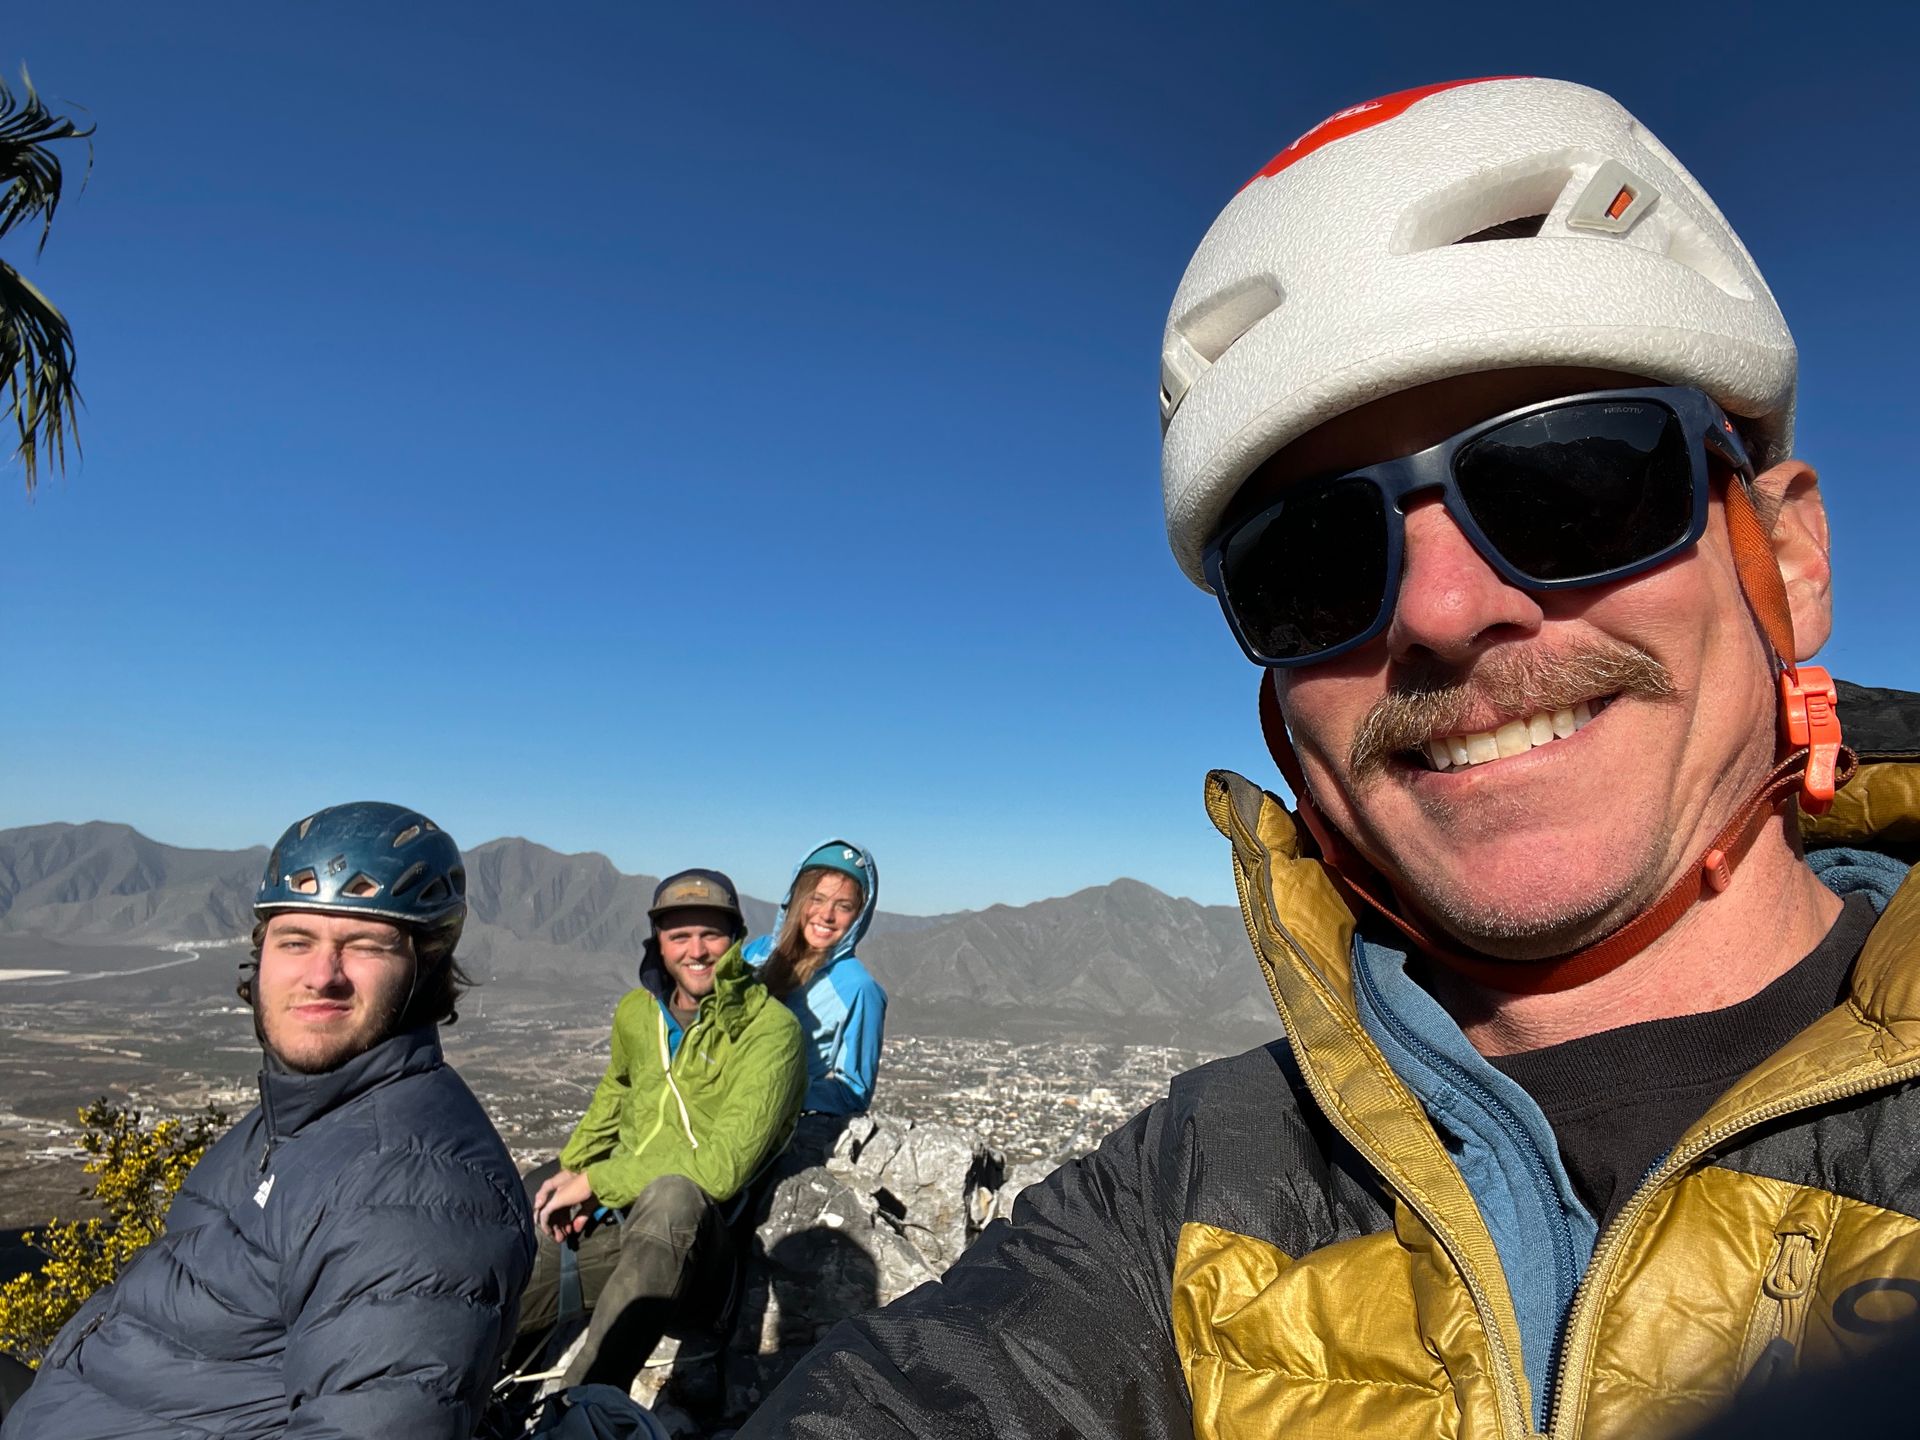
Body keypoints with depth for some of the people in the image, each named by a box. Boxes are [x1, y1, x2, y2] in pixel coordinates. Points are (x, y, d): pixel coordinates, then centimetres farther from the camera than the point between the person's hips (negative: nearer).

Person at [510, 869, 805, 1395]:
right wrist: (576, 1167, 9)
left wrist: (595, 1181, -16)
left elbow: (723, 1166, -23)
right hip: (613, 1219, 8)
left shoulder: (769, 1028, -15)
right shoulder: (637, 1011, 7)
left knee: (674, 1195, -36)